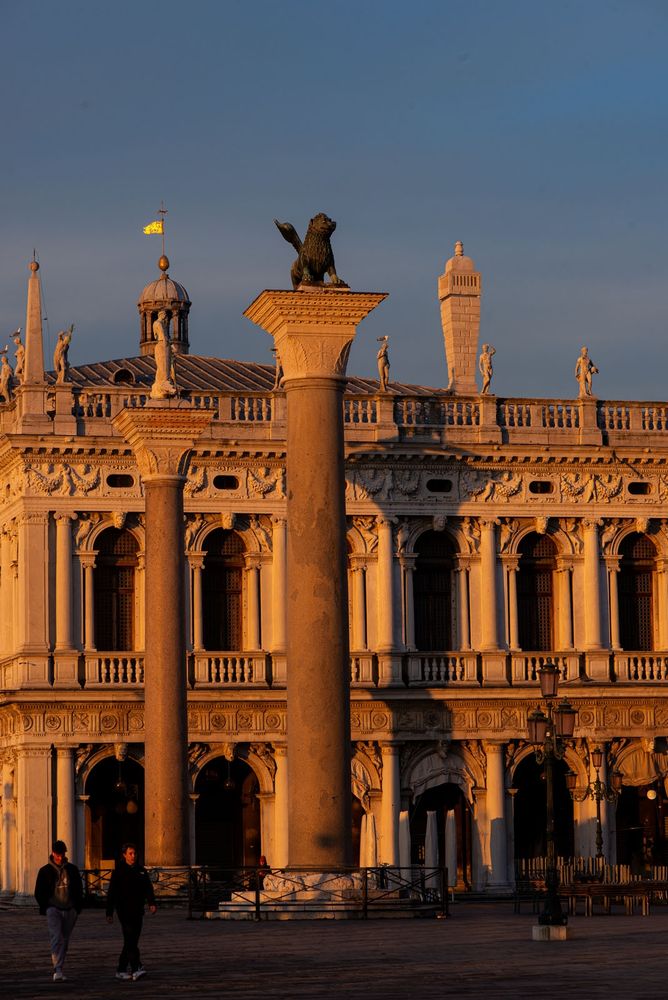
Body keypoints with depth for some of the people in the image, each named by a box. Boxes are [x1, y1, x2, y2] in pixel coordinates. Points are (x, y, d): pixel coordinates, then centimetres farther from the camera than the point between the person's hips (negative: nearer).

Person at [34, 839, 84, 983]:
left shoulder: (72, 869, 9)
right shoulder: (45, 871, 3)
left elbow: (79, 890, 15)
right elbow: (39, 892, 8)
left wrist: (77, 907, 6)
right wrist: (45, 908, -1)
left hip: (70, 910, 3)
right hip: (53, 909, -3)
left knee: (64, 941, 7)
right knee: (56, 938, -17)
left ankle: (59, 970, 15)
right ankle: (57, 970, -24)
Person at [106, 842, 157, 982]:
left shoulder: (141, 870, 12)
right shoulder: (118, 871, -1)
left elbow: (148, 889, 8)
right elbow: (111, 893, -2)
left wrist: (152, 903, -10)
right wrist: (109, 913, -6)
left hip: (138, 911, 6)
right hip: (124, 911, -6)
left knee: (131, 941, 9)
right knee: (130, 940, -15)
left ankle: (121, 970, 18)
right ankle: (136, 969, -23)